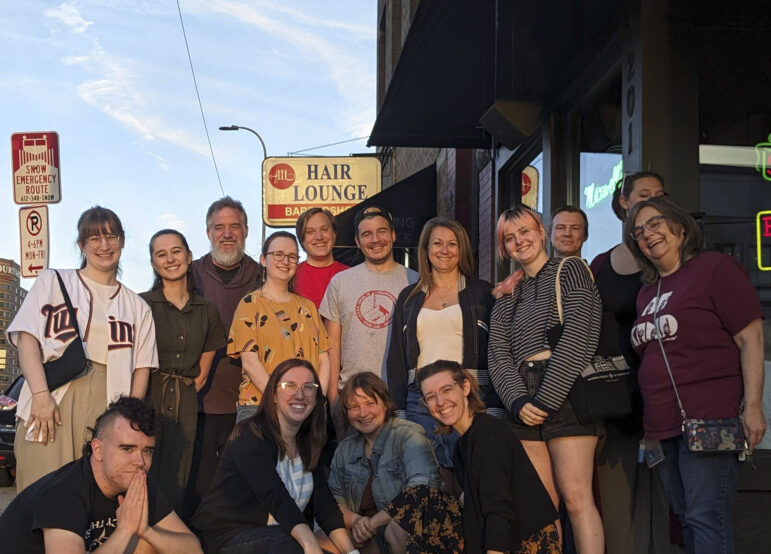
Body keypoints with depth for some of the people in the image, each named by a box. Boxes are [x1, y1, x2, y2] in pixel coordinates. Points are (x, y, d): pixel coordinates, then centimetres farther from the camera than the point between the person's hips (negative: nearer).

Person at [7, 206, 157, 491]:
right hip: (51, 404, -2)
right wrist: (41, 394, -12)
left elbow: (141, 366, 13)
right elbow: (26, 338, 2)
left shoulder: (137, 307, 19)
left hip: (106, 408, 2)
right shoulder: (52, 281, 14)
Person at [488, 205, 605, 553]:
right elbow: (498, 356, 9)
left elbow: (578, 337, -9)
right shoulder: (507, 296, 21)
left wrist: (546, 398, -13)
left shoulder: (570, 271, 5)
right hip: (525, 402, 5)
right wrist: (518, 401, -9)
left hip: (566, 392, -5)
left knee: (575, 497, -9)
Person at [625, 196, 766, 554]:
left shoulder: (715, 268, -4)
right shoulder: (647, 292, 18)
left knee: (706, 520, -11)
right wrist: (648, 422, 15)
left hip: (707, 420, -8)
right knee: (686, 519, 12)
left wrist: (753, 406, -17)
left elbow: (751, 337, -9)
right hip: (662, 425, 8)